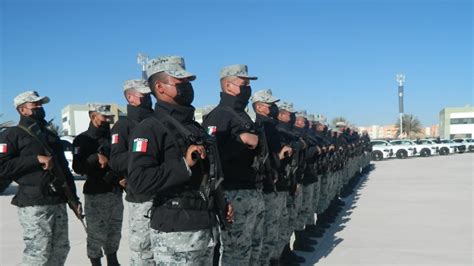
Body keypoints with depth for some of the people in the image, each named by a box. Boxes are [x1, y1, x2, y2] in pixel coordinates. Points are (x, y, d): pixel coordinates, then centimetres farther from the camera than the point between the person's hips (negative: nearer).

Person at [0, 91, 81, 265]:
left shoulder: (51, 136, 22)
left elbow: (64, 169, 23)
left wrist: (74, 199, 18)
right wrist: (36, 159, -16)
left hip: (58, 203, 7)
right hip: (34, 205, -7)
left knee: (61, 250, 10)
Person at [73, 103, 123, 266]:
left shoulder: (112, 136, 13)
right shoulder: (83, 139, -4)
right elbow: (78, 167, -15)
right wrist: (96, 157, -26)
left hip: (115, 192, 6)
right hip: (95, 194, -5)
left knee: (115, 233, 15)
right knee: (96, 234, -4)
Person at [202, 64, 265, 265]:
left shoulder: (243, 115, 18)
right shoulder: (219, 116, -13)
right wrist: (242, 139, -24)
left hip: (255, 192, 10)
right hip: (235, 194, -10)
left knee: (254, 248, 18)